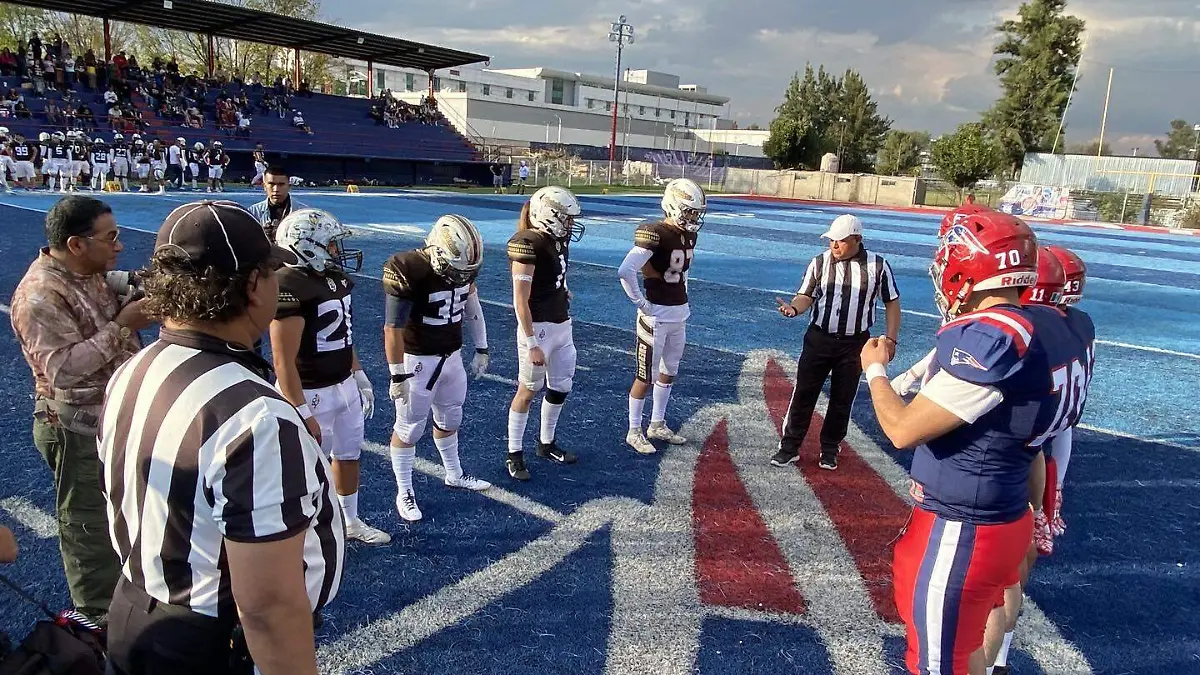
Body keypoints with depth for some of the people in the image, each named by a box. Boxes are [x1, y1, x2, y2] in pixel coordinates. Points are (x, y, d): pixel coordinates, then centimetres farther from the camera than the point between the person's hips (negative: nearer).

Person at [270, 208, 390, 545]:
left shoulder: (336, 277, 4)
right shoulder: (290, 286, -24)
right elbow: (284, 361, -24)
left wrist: (359, 377, 19)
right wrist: (302, 413, -24)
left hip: (345, 386, 9)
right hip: (312, 394, -9)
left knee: (348, 456, 23)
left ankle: (351, 522, 43)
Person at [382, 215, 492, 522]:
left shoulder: (462, 266, -4)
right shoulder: (408, 271, -26)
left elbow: (473, 310, 10)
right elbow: (393, 329, -22)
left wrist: (482, 350, 14)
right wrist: (398, 375, -19)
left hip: (452, 356, 7)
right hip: (418, 360, -6)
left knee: (450, 419, 22)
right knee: (409, 428, 7)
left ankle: (455, 475, 42)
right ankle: (404, 492, 23)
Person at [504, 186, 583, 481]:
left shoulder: (559, 241, 7)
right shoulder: (528, 244, -19)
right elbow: (521, 301, -19)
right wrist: (532, 344, -19)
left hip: (562, 325, 8)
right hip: (538, 328, -8)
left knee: (561, 387, 16)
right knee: (528, 390, 4)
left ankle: (546, 443, 36)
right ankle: (514, 454, 20)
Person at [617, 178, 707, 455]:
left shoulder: (689, 234, 5)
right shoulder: (655, 234, -21)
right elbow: (625, 271, -29)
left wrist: (684, 299, 13)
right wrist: (641, 303, -20)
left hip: (679, 315, 8)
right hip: (656, 315, -8)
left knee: (669, 372, 19)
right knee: (646, 377, 3)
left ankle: (657, 425, 35)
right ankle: (634, 432, 18)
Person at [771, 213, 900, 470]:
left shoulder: (877, 265, -6)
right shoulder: (820, 262, -4)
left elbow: (891, 302, 3)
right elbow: (806, 296, -4)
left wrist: (891, 338, -1)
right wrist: (794, 308, -26)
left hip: (855, 344, 0)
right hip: (819, 339, 0)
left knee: (842, 400, 11)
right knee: (804, 394, 2)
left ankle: (830, 449, 27)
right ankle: (789, 447, 12)